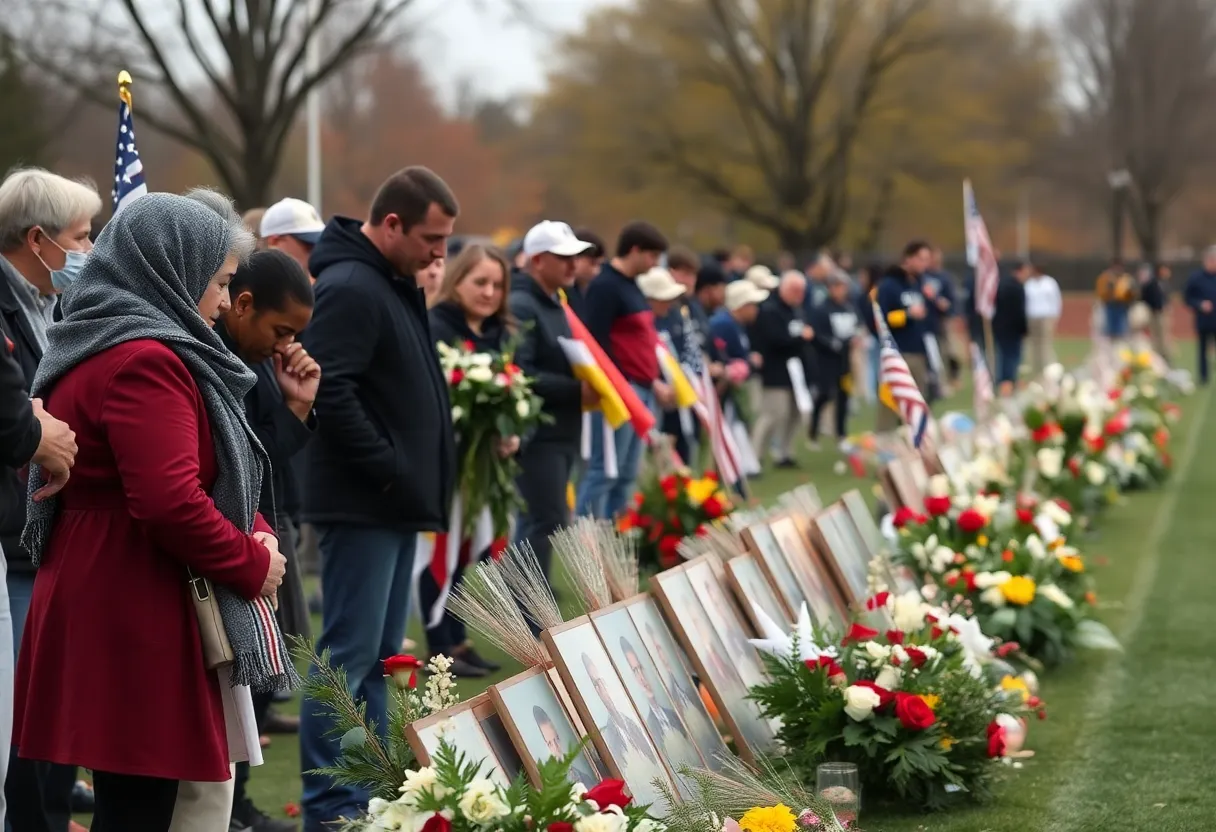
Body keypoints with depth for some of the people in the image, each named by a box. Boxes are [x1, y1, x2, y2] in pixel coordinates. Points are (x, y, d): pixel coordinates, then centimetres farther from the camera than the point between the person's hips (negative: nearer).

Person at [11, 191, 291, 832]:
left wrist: (255, 535, 7)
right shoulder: (144, 360, -15)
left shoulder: (98, 348, 18)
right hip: (137, 618, -10)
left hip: (106, 605, 10)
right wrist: (254, 565, -10)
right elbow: (171, 501, -25)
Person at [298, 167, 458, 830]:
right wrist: (387, 469, -20)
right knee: (349, 654, -7)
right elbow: (330, 393, -24)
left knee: (378, 656, 13)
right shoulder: (350, 288, -16)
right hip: (362, 502, -10)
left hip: (395, 503, 10)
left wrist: (418, 478, 15)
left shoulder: (393, 285, 16)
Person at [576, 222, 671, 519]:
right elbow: (598, 342, -17)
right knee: (604, 471, -9)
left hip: (642, 391, 10)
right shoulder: (605, 287, -11)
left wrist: (653, 382, 20)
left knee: (627, 474, 10)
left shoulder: (631, 286, 18)